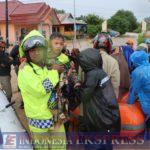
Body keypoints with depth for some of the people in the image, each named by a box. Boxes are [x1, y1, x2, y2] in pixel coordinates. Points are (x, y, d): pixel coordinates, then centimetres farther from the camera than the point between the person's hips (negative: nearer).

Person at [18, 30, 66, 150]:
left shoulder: (48, 65, 4)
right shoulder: (25, 70, -16)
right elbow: (41, 88, -29)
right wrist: (55, 72, -18)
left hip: (56, 115, 5)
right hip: (39, 119, -5)